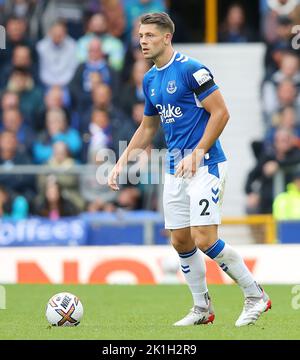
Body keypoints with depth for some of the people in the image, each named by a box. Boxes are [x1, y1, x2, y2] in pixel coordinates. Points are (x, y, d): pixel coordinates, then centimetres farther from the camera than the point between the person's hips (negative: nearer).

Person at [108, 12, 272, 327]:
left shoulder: (191, 69, -12)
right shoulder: (150, 80, 13)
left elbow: (221, 112, -15)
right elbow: (147, 127, 24)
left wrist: (197, 154, -20)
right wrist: (122, 162, 17)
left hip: (204, 164, -8)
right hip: (174, 168, 8)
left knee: (204, 239, -14)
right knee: (180, 241, 7)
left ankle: (255, 296, 1)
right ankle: (202, 309, 18)